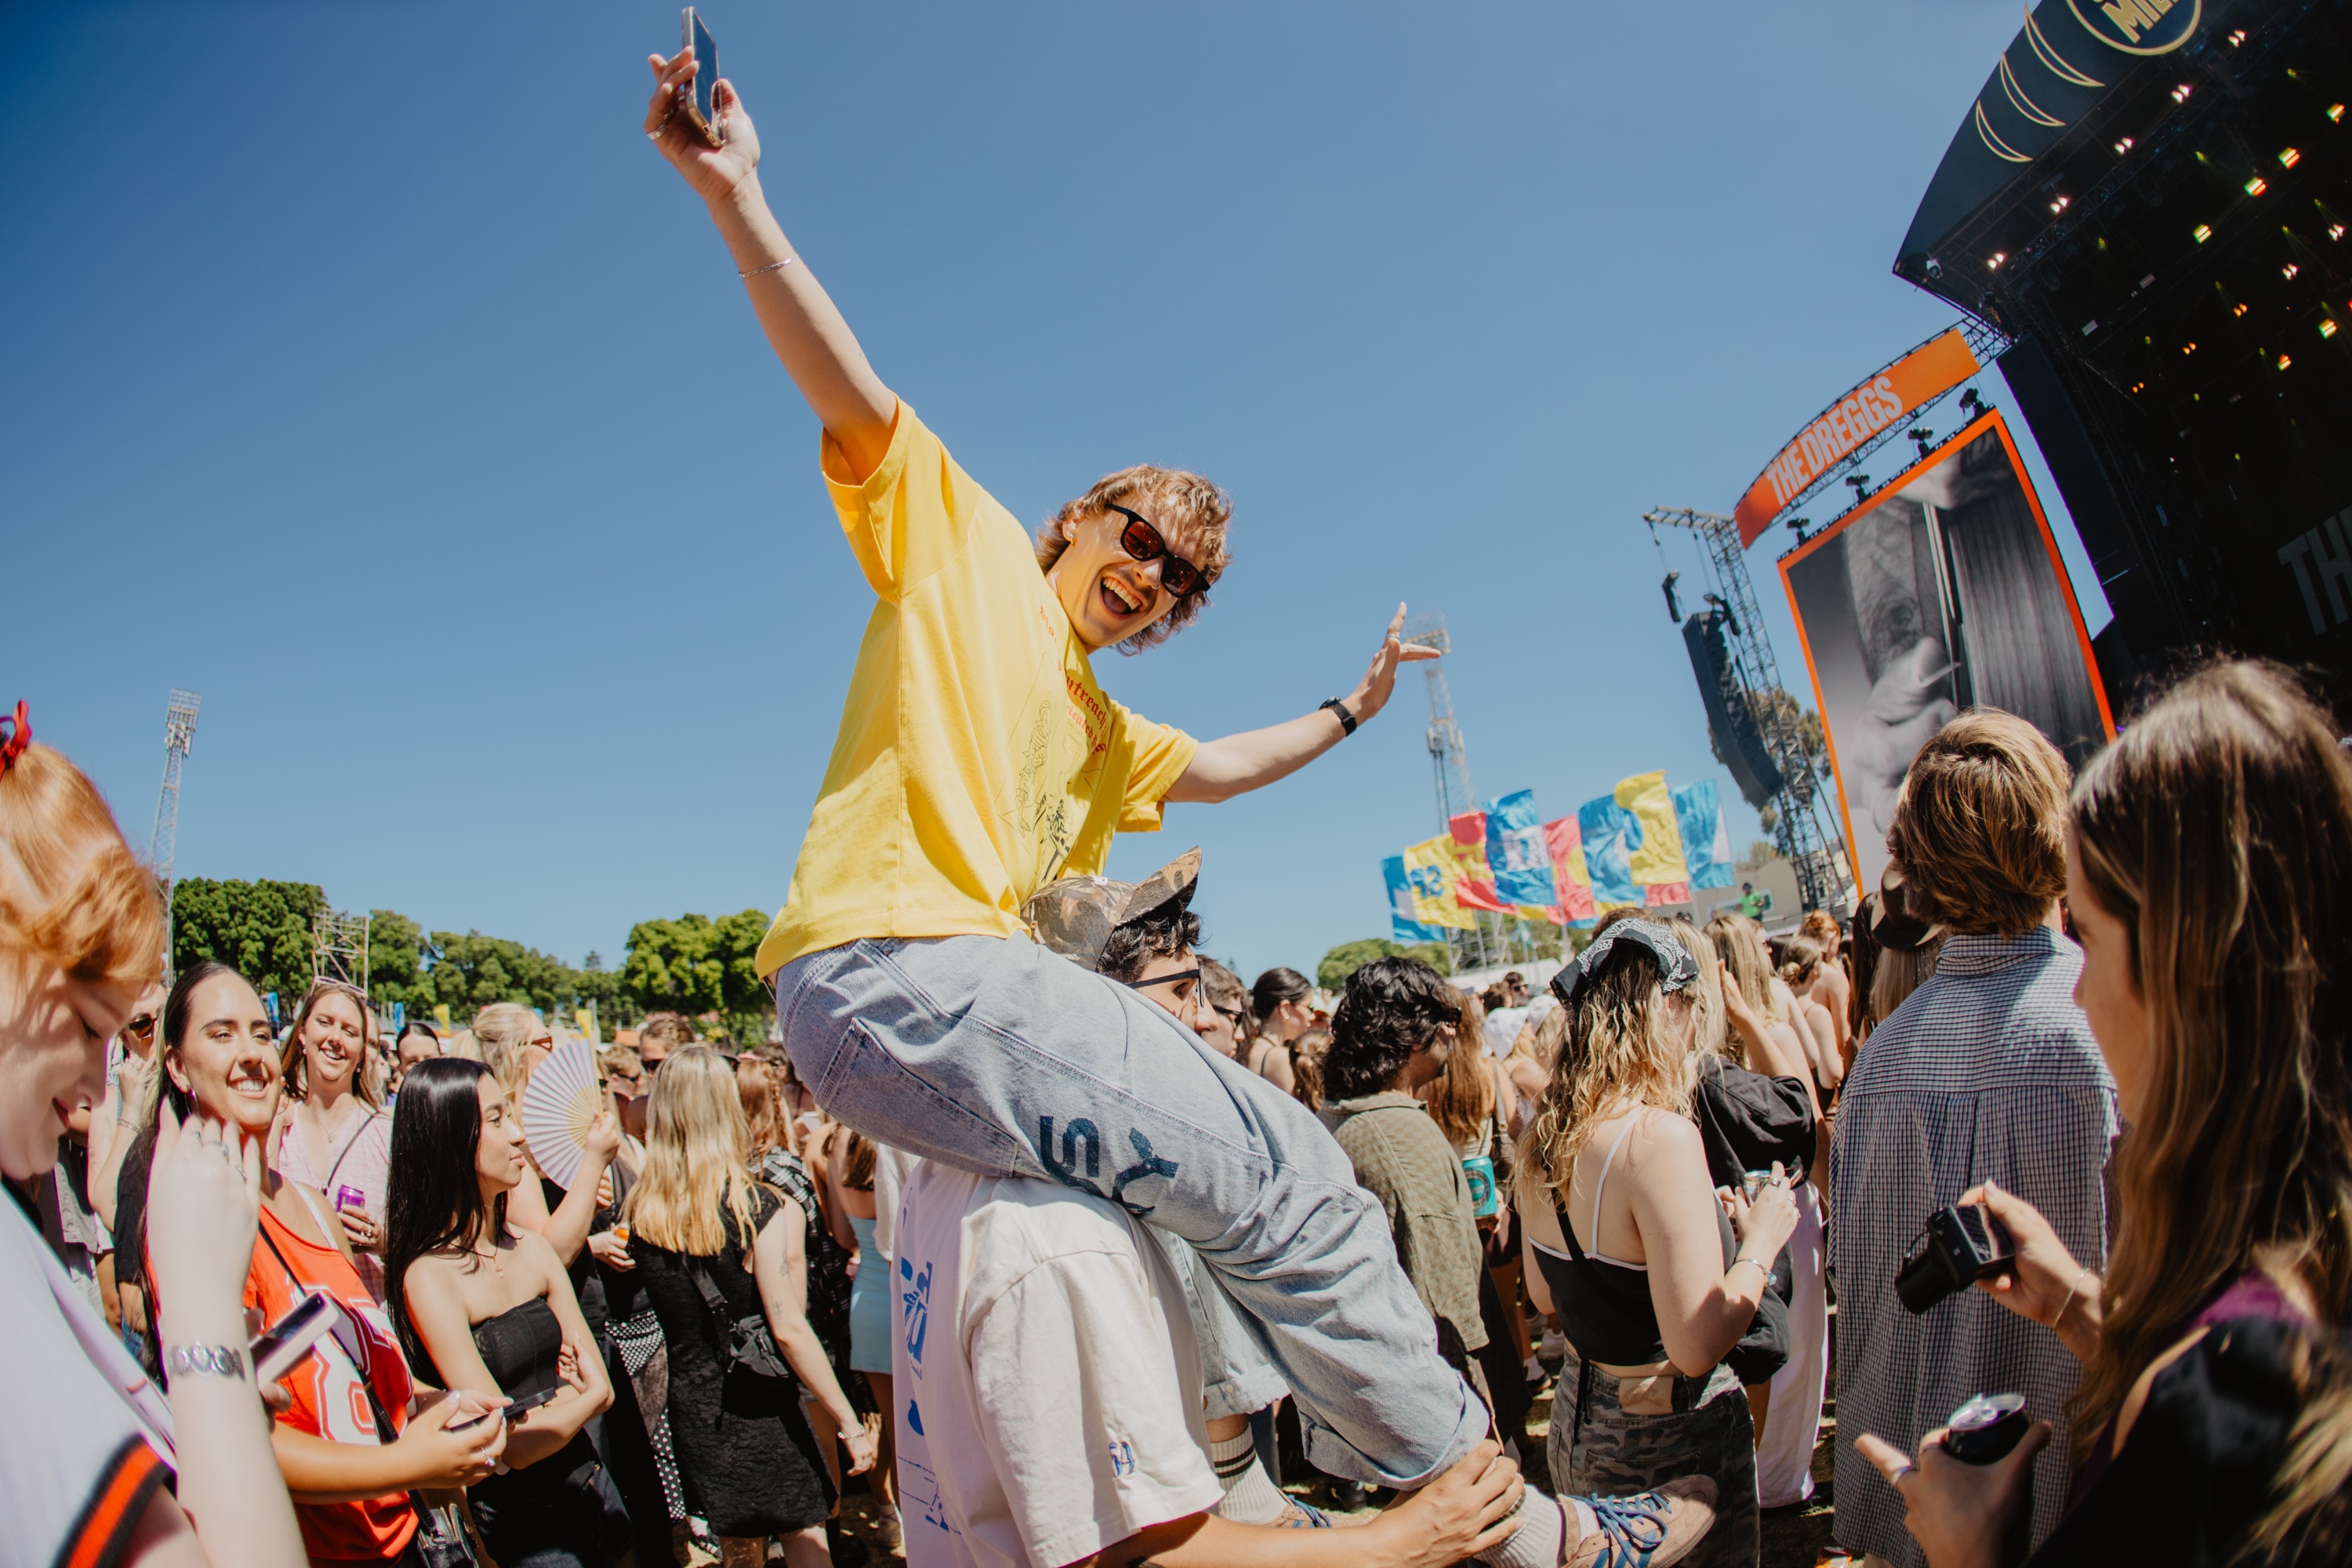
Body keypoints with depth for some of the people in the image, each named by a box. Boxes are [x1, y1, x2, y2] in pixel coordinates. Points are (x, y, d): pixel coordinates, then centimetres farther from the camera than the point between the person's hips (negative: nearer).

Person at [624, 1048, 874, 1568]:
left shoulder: (640, 1212, -5)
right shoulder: (757, 1207, -19)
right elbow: (788, 1328, -21)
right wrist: (850, 1423, -13)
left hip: (690, 1412, 5)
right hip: (759, 1408, -5)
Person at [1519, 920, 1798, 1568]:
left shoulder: (1547, 1133, -2)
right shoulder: (1660, 1137, -26)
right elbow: (1697, 1345, -27)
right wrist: (1760, 1242, -11)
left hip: (1578, 1420, 7)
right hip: (1672, 1439, -7)